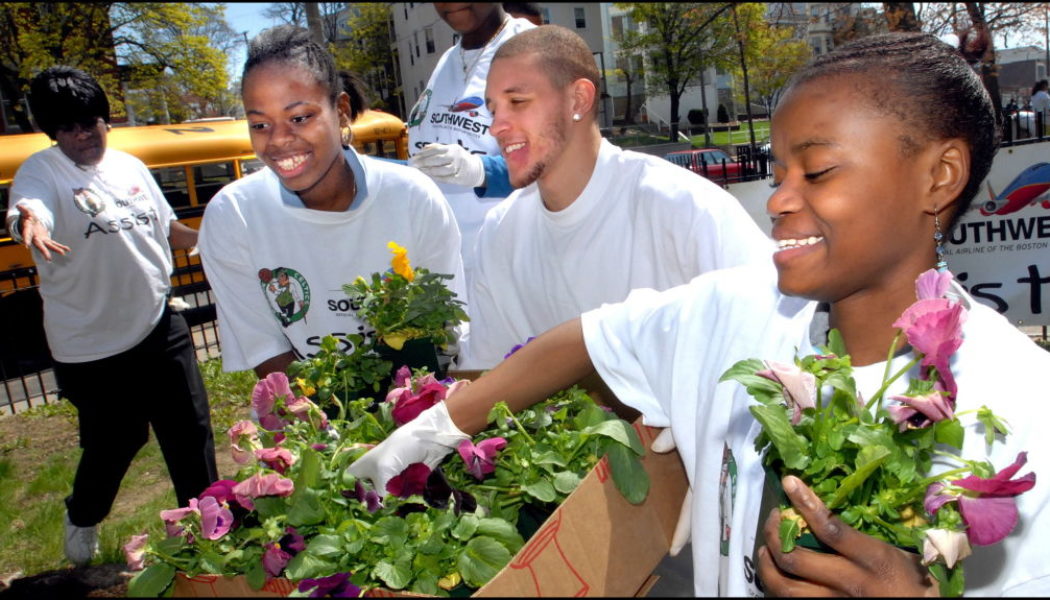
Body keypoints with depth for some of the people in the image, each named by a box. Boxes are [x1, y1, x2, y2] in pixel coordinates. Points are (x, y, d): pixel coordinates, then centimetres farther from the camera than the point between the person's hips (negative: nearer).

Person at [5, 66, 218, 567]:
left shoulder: (130, 166, 6)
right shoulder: (42, 172, -10)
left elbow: (169, 229, 16)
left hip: (159, 328, 5)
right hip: (90, 348, -4)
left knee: (191, 432, 10)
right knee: (113, 443, 9)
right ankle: (82, 519, 41)